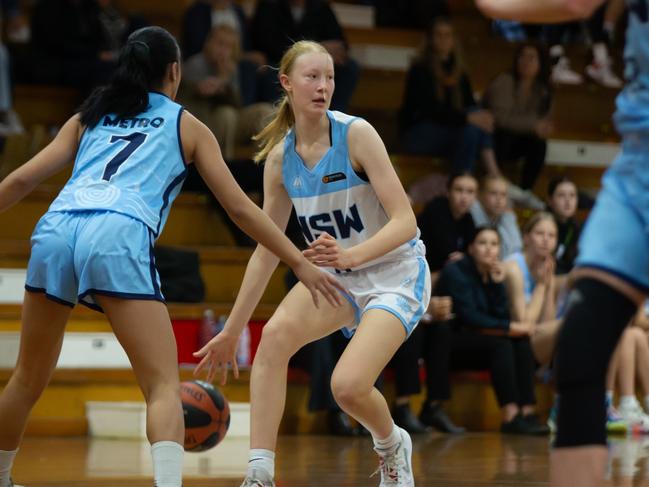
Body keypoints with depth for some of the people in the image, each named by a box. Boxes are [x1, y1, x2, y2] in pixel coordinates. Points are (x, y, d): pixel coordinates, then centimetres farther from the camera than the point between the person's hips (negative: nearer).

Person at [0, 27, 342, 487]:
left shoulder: (88, 117, 29)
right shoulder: (187, 126, 22)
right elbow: (240, 207, 18)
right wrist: (301, 264, 21)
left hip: (56, 230, 4)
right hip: (118, 238, -4)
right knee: (164, 385, -5)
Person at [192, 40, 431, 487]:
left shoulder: (356, 134, -19)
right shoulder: (280, 157, -4)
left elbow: (405, 221, -22)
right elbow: (266, 250, 4)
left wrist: (351, 255, -40)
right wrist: (231, 332, 5)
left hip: (396, 273, -5)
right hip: (339, 275, 5)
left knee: (348, 386, -22)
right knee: (276, 333, -25)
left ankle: (392, 447, 14)